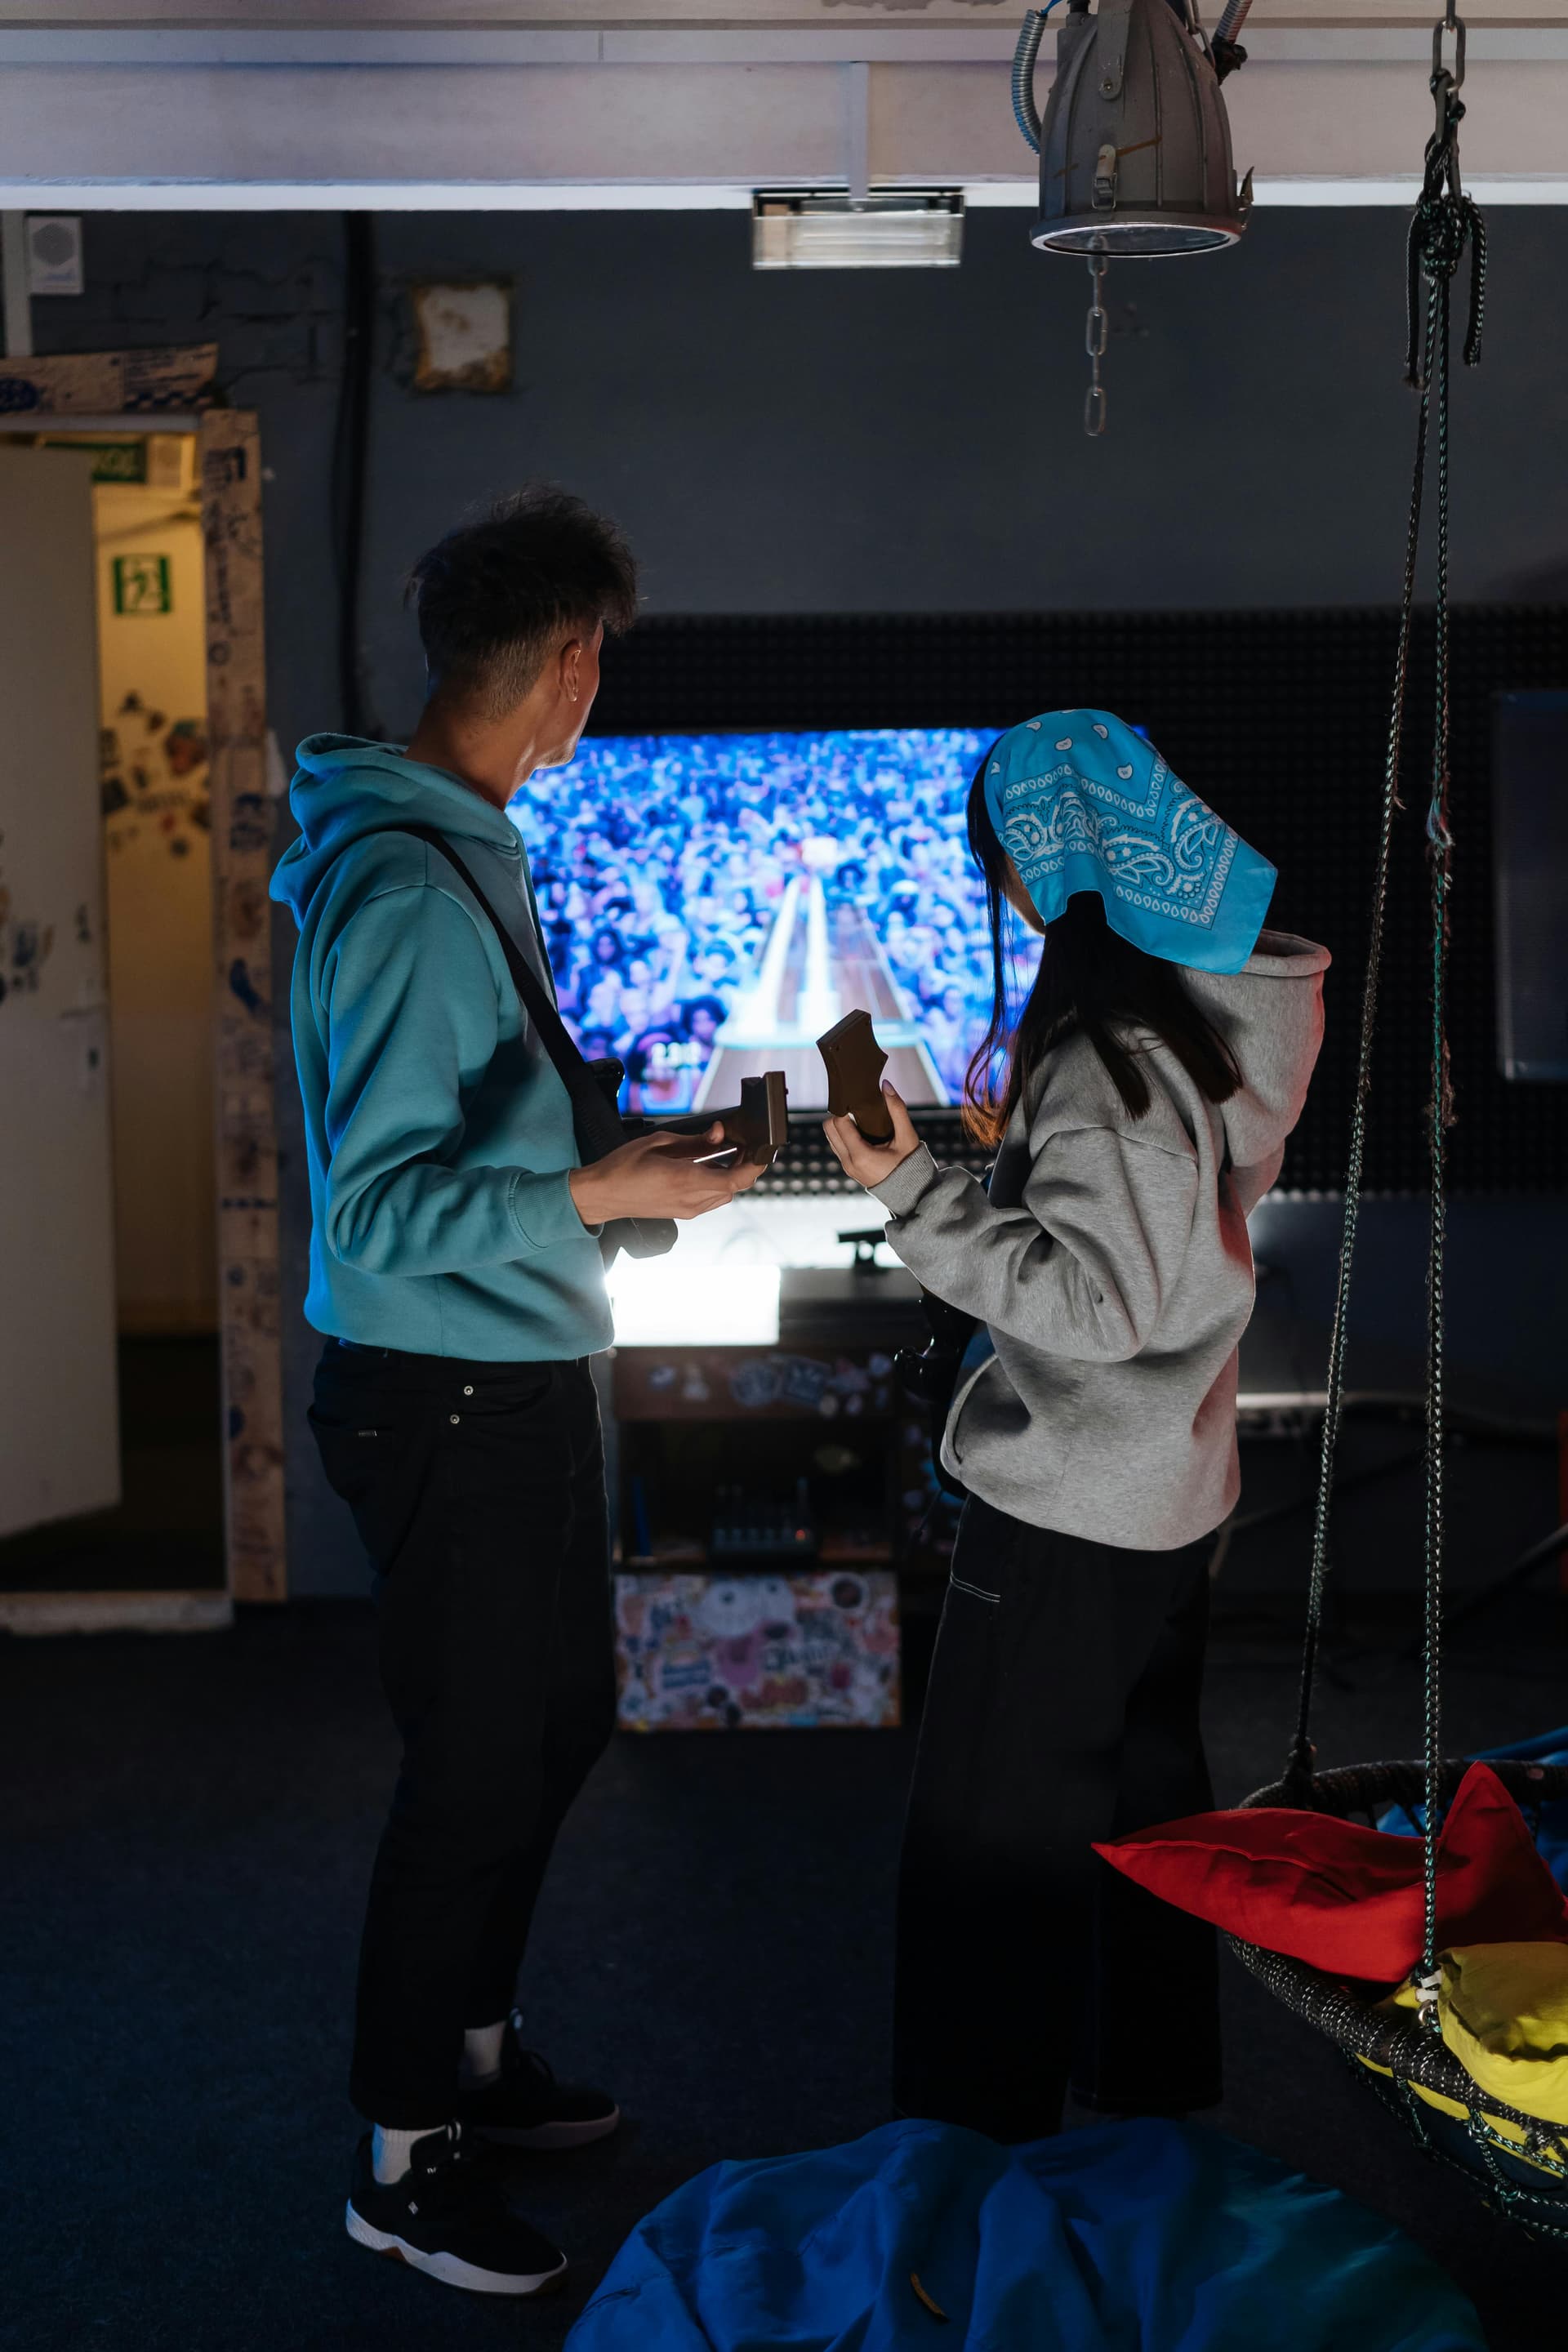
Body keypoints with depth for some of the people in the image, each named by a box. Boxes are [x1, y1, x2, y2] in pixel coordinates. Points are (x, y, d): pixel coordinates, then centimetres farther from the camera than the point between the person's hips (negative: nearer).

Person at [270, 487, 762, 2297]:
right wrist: (597, 1195, -24)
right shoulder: (409, 889, -23)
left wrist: (626, 1135, 20)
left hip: (518, 1377, 10)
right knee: (478, 1766, 3)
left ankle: (471, 2046, 40)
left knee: (558, 1724, 21)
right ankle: (402, 2158, 21)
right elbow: (375, 1212, -25)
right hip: (445, 1396, -10)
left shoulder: (463, 847, 9)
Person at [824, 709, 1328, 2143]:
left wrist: (919, 1197, -22)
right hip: (1174, 1492, 10)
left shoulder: (1106, 1038, -22)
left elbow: (1099, 1297, -24)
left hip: (1066, 1513, -10)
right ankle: (1158, 2094, 37)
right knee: (1144, 1802, 22)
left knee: (992, 1844, 1)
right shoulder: (1215, 1002, 6)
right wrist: (1021, 1149, 15)